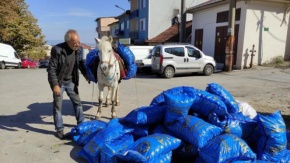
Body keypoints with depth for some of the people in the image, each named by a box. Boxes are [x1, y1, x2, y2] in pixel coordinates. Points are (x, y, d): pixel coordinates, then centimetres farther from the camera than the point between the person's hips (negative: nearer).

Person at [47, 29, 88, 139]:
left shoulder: (78, 50, -8)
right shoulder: (57, 50, -24)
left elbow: (80, 63, 10)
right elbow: (51, 69, -22)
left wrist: (86, 74, 1)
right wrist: (55, 85, -26)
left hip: (71, 81, 5)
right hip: (59, 82, -5)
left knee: (77, 102, 13)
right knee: (58, 106, 3)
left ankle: (81, 123, 31)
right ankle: (59, 130, 15)